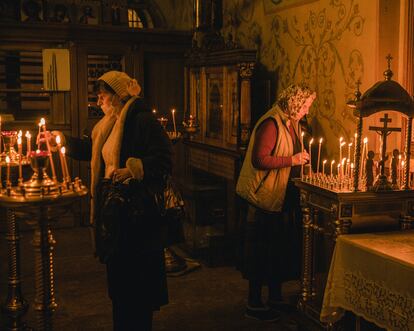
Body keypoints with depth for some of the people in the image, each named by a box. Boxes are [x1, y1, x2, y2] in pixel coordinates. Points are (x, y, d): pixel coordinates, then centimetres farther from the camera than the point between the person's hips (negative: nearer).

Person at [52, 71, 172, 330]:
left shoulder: (143, 120, -14)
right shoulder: (109, 124, 14)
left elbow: (163, 158, -21)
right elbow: (92, 151, 28)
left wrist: (132, 170, -32)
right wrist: (63, 140, 20)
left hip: (135, 209, -9)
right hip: (112, 205, 9)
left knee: (135, 272, 2)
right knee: (117, 270, 17)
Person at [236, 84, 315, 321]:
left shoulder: (293, 124, 12)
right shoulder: (271, 124, -17)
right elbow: (259, 160, -25)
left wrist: (302, 159, 8)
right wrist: (292, 160, -22)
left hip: (285, 197, 9)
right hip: (267, 198, -9)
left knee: (281, 249, 16)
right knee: (262, 251, 0)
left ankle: (275, 297, 30)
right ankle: (254, 304, 13)